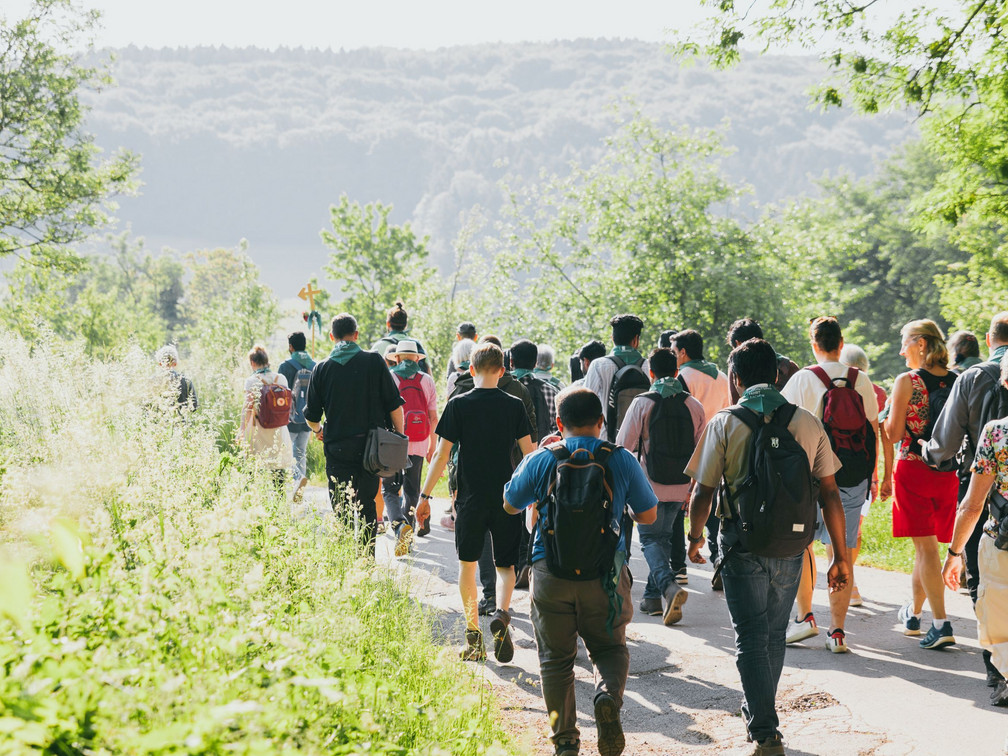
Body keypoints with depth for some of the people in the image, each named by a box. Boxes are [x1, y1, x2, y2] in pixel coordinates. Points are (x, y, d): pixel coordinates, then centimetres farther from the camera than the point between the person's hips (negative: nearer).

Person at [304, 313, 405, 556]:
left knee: (342, 510, 5)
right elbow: (394, 404, -2)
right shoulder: (374, 361, -2)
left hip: (337, 448, 0)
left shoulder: (322, 369, 1)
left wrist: (318, 430, 27)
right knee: (367, 505, 13)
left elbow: (311, 415, 6)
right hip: (371, 447, 0)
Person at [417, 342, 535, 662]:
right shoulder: (514, 405, 0)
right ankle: (501, 613, -16)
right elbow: (529, 453, 2)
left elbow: (442, 455, -5)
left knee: (467, 564, 13)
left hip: (470, 498, -1)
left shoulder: (458, 405, -4)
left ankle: (473, 636, 12)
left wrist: (425, 495, 2)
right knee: (505, 564, 12)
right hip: (507, 498, 1)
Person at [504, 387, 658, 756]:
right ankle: (608, 696, -10)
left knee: (555, 658, 12)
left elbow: (510, 505, 14)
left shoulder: (540, 461, -3)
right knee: (610, 648, 19)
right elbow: (648, 515, 8)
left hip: (551, 572, 0)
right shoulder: (622, 460, -3)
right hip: (605, 574, 0)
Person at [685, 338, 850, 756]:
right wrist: (841, 557, 5)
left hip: (743, 545, -3)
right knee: (774, 635, 19)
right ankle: (757, 714, 35)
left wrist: (695, 537, 14)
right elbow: (830, 494, 0)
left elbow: (702, 491, -4)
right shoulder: (808, 423, 1)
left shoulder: (724, 423, -5)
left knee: (751, 639, 4)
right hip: (790, 547, 3)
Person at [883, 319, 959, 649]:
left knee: (925, 546, -4)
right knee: (925, 545, 17)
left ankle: (941, 624, -12)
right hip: (947, 471, 5)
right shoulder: (957, 381, 5)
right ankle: (913, 613, 30)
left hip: (913, 470, -5)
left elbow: (894, 433, -10)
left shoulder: (907, 381, -10)